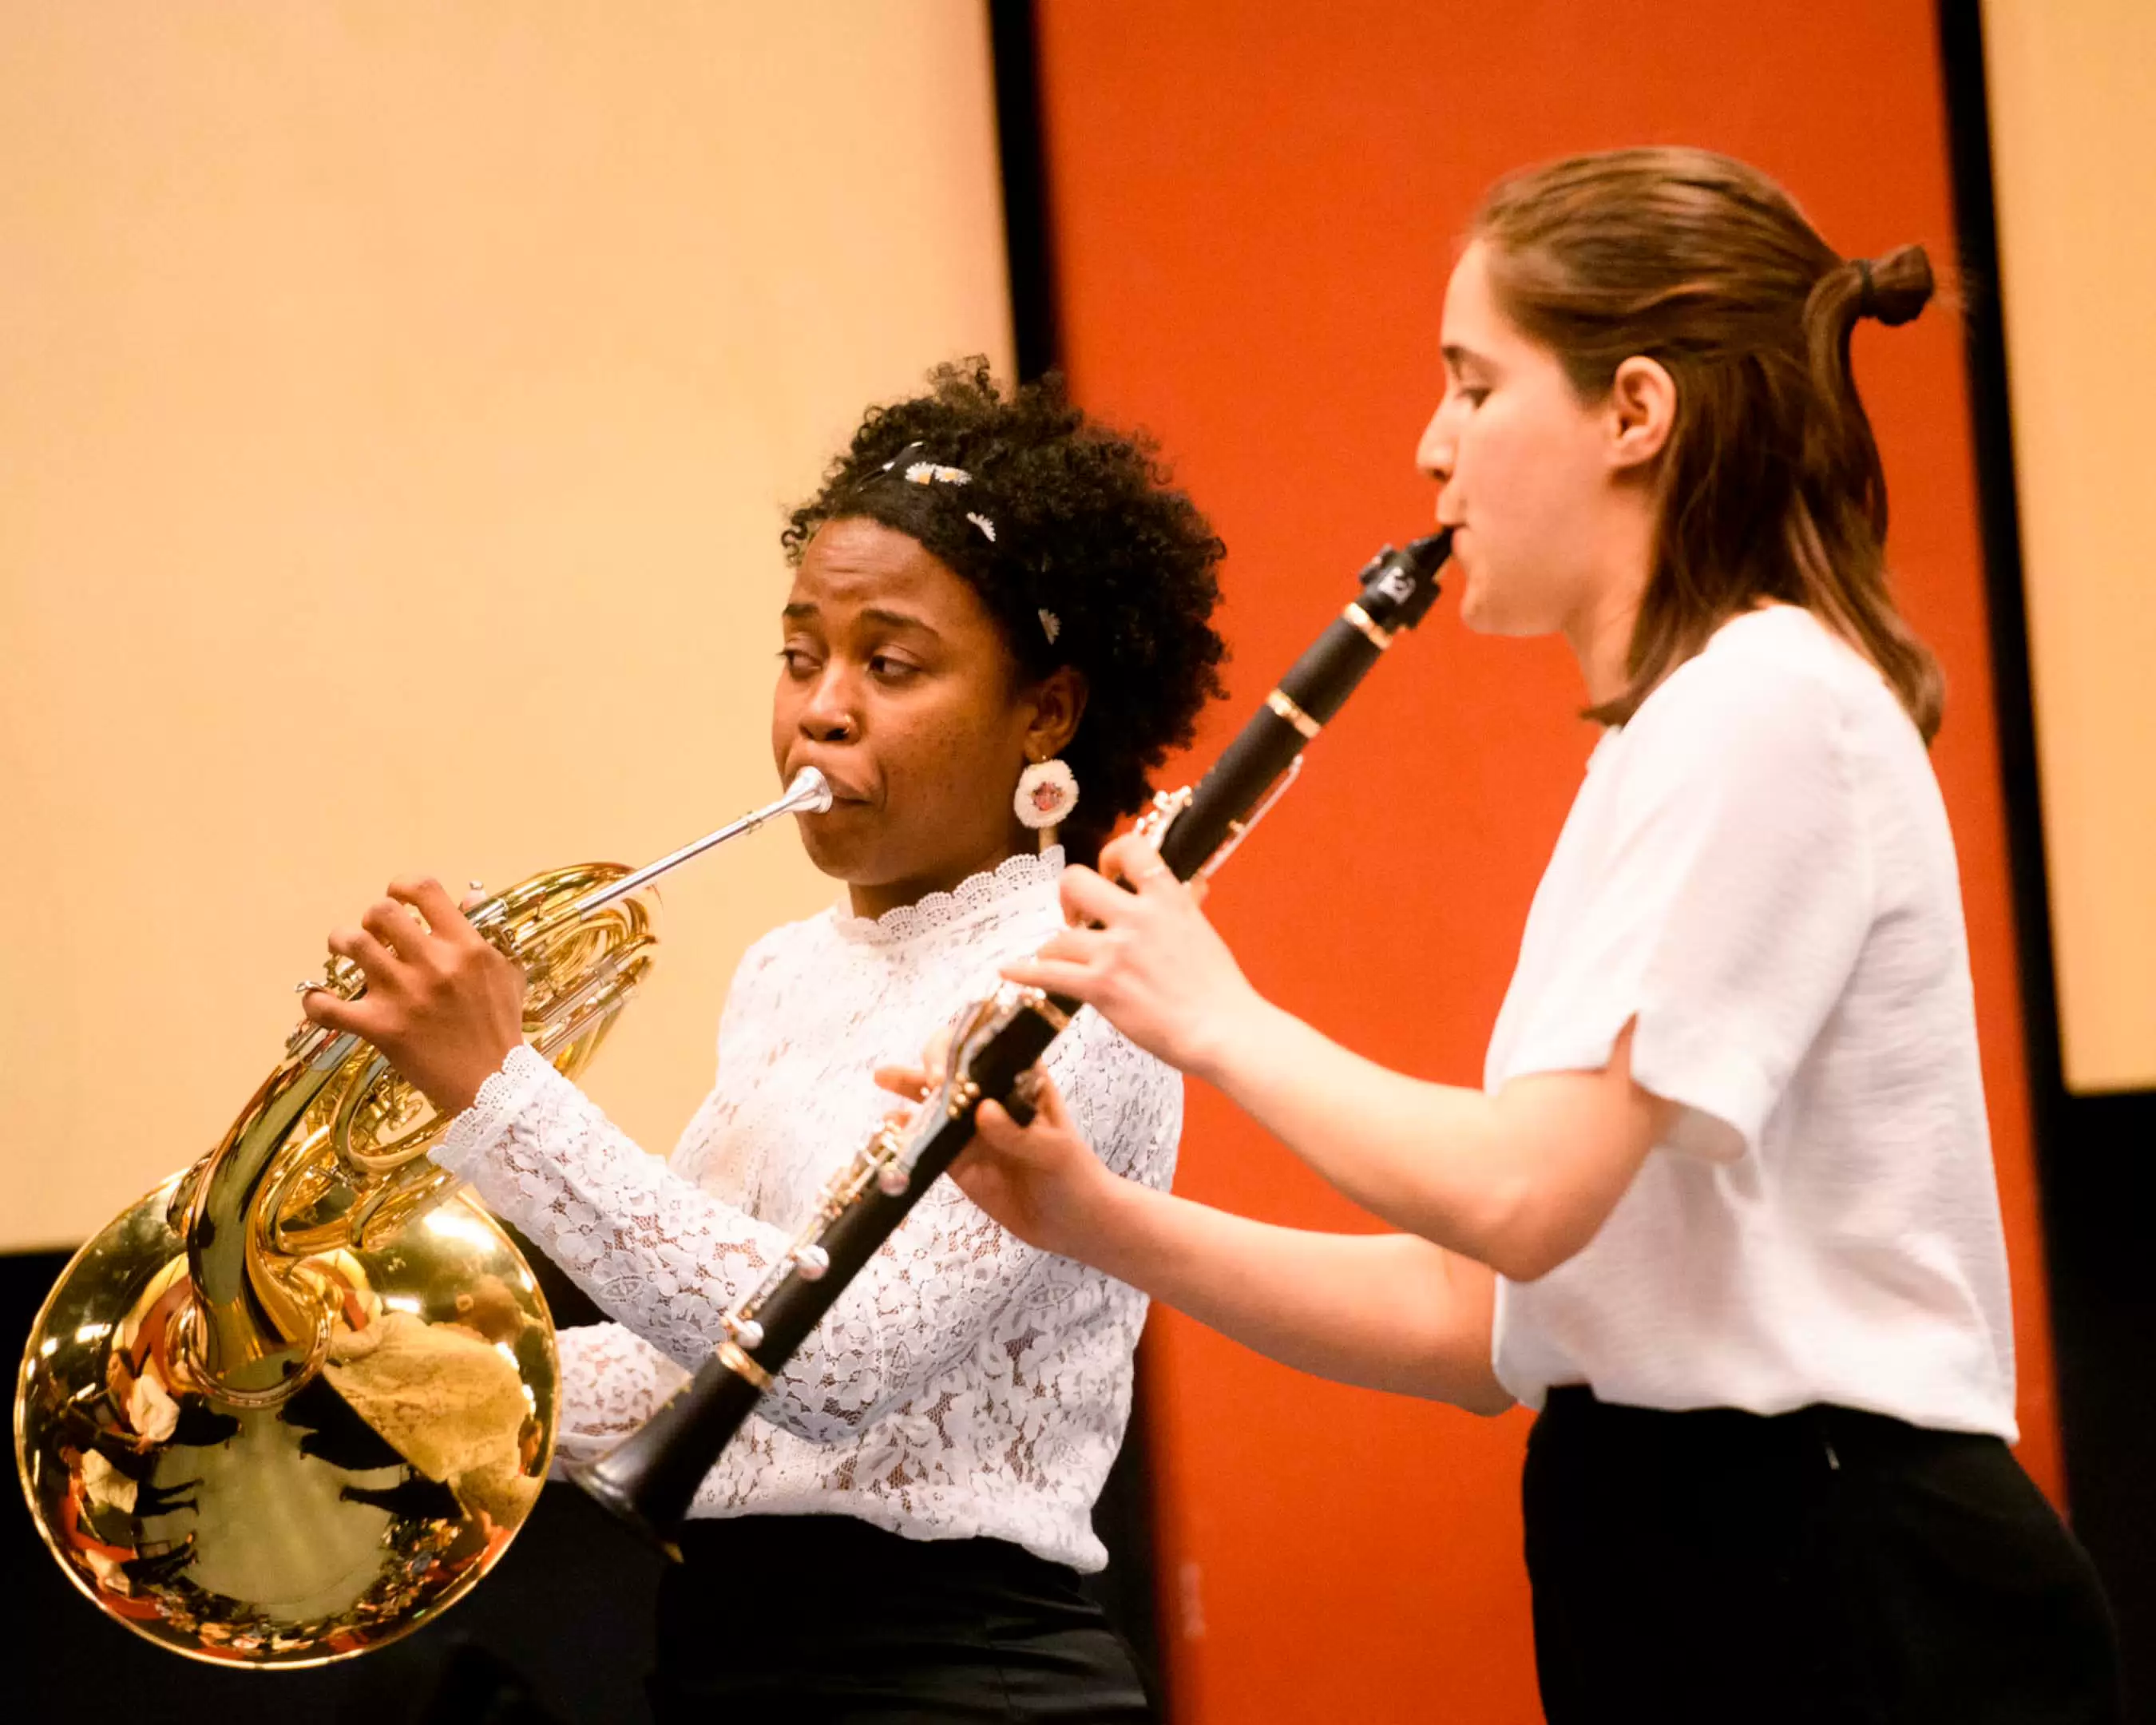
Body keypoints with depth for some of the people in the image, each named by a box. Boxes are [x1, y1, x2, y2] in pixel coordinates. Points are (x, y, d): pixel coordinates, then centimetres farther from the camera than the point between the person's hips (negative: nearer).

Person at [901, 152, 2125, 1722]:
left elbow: (1525, 1195, -23)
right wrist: (1109, 1225, 5)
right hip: (1693, 1589, 9)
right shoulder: (1683, 730, 17)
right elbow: (1491, 1326, 14)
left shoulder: (1763, 706, -13)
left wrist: (1218, 1020, -7)